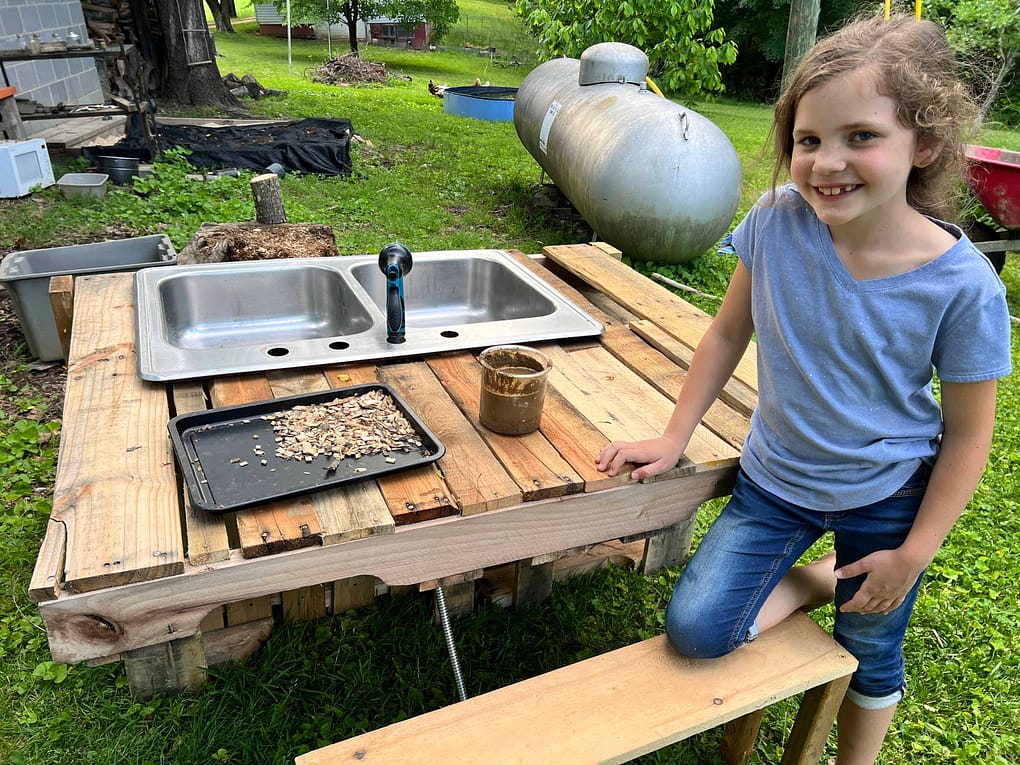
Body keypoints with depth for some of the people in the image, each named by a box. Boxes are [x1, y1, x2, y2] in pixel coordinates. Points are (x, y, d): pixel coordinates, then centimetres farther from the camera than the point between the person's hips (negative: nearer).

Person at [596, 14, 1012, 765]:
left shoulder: (963, 284, -22)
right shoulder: (777, 223, -17)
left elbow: (967, 434, -10)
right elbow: (730, 332, -2)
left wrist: (913, 555, -7)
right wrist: (674, 437, -1)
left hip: (889, 499, -1)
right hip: (776, 479, 2)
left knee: (871, 653, 17)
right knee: (694, 627, -7)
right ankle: (817, 581, 22)